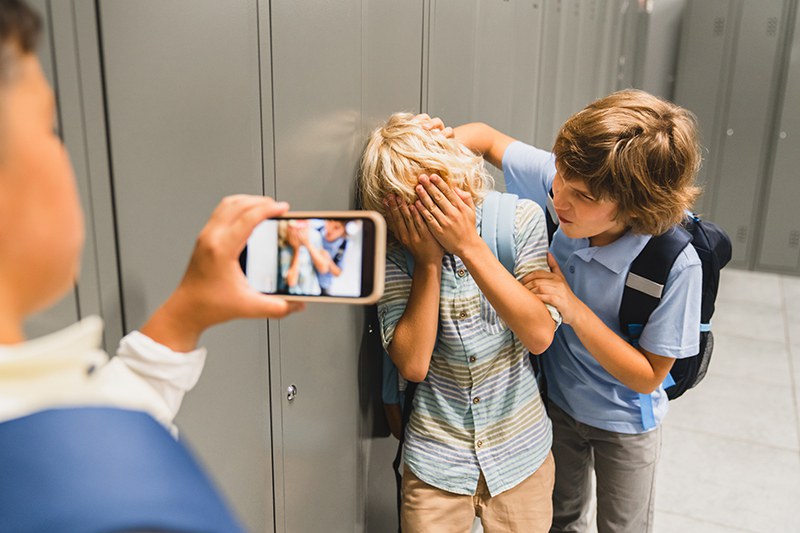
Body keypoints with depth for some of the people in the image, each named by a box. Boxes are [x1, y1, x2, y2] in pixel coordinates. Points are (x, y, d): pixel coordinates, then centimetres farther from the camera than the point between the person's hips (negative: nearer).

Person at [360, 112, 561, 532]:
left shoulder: (520, 219, -12)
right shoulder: (395, 249, -11)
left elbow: (540, 335, -19)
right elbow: (413, 364, -16)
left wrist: (470, 245, -25)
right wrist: (429, 261, -23)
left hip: (520, 451, 1)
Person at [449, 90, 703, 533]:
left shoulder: (676, 266, -34)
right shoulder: (556, 178, -25)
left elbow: (647, 376, -24)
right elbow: (486, 137, -9)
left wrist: (574, 309, -36)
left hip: (623, 421, -3)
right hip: (556, 397, 3)